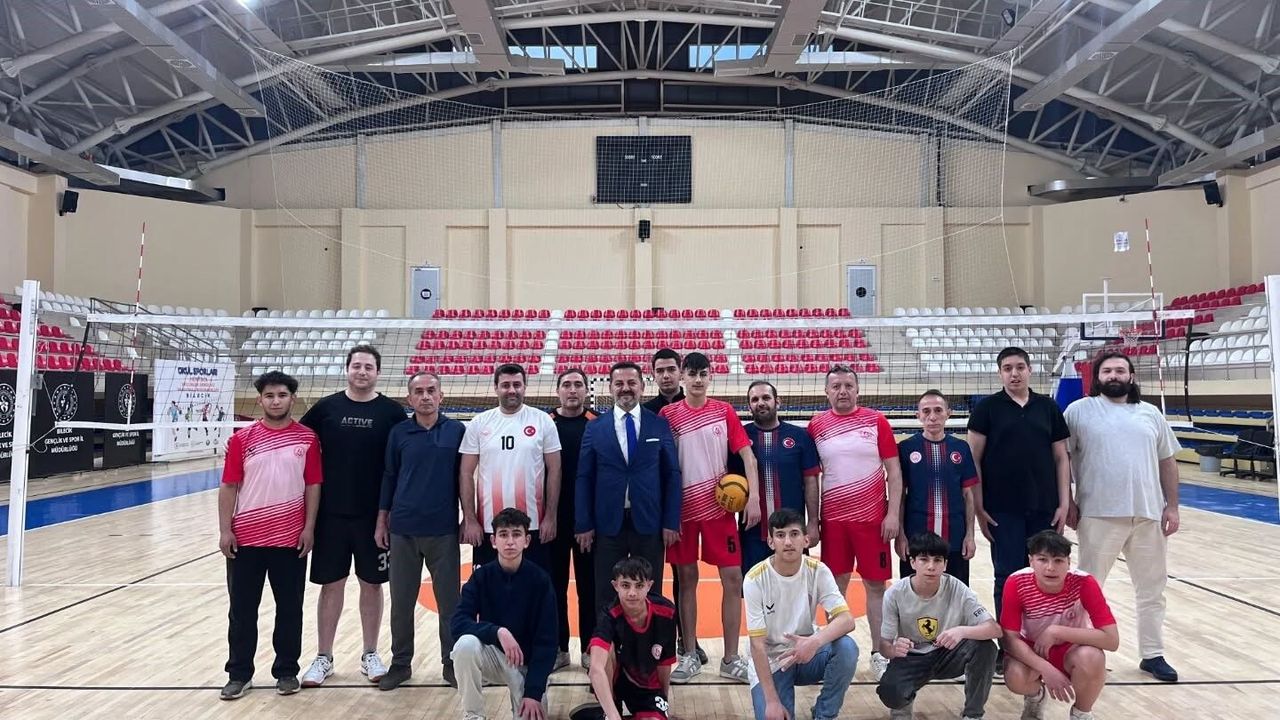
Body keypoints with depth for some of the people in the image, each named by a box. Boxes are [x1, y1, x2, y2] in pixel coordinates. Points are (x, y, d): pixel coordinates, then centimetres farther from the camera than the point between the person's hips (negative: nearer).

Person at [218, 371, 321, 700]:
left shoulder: (307, 438, 0)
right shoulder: (242, 438, 1)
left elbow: (313, 486, 1)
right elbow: (228, 487, 2)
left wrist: (309, 528, -4)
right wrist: (225, 530, -4)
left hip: (291, 539, 0)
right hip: (246, 539, 1)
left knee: (290, 609, 9)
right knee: (242, 610, 9)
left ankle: (286, 671, 23)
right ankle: (239, 674, 23)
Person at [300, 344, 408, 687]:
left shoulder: (392, 411, -2)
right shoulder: (326, 407, 1)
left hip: (375, 514, -1)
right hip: (331, 513, 1)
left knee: (372, 584, 9)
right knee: (331, 584, 9)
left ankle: (370, 655, 23)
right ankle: (323, 658, 22)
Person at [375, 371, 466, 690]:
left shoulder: (457, 431, 0)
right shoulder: (399, 433, 3)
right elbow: (389, 477, 8)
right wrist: (382, 521, 6)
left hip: (444, 531, -1)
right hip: (403, 530, 1)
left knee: (449, 600, 6)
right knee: (401, 601, 10)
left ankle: (451, 662, 19)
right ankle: (400, 662, 24)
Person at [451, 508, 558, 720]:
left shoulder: (540, 580, -14)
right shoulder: (482, 576, -10)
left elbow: (546, 641, -14)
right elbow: (457, 622, -20)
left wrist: (534, 692, -19)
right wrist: (498, 632, -35)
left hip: (529, 661, 0)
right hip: (493, 654, 0)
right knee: (466, 644, -31)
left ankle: (522, 695, 18)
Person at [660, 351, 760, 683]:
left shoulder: (724, 411, 2)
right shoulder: (668, 414, 0)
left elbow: (747, 455, 0)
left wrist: (753, 496, -11)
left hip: (720, 505, 1)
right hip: (683, 507, -1)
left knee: (733, 578, 0)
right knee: (687, 578, 7)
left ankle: (731, 658, 12)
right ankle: (690, 655, 19)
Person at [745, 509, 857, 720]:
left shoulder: (818, 571, -13)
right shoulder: (755, 579, -20)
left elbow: (847, 619, -22)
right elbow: (757, 644, -18)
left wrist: (816, 641, -42)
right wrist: (772, 700, -21)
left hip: (807, 654, 2)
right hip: (770, 662, -2)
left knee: (847, 647, -26)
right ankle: (781, 700, 12)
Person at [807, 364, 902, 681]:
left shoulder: (876, 421, -2)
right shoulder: (816, 426, 2)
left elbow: (894, 471, -1)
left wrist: (893, 514, -7)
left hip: (873, 518, -1)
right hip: (833, 520, 1)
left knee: (876, 585, 6)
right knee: (836, 585, 9)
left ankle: (879, 653, 17)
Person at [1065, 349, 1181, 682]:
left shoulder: (1151, 413, 10)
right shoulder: (1079, 410, -1)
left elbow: (1167, 461, 12)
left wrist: (1172, 506, 5)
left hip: (1149, 514, 4)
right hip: (1099, 515, -4)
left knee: (1152, 588, 14)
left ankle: (1153, 654, 27)